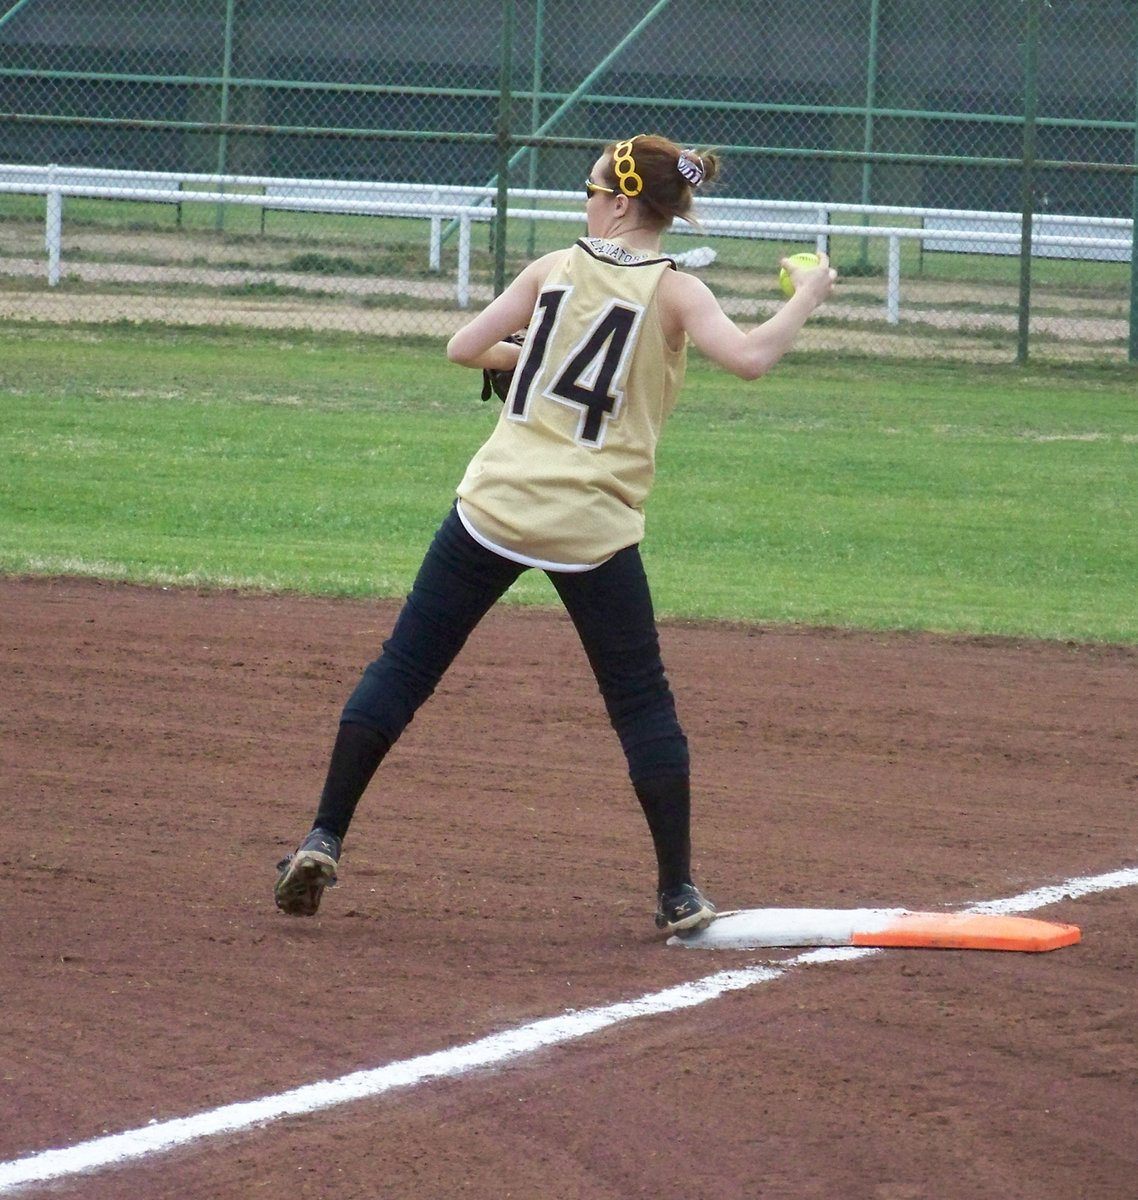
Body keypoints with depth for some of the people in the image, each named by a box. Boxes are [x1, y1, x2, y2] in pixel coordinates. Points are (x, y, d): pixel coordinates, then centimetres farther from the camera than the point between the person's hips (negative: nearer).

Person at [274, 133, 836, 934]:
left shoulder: (554, 269, 5)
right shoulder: (673, 292, -2)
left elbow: (464, 348, 9)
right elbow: (748, 359, -19)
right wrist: (807, 299, -4)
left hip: (496, 507, 1)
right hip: (594, 529, -1)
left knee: (403, 667, 8)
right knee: (643, 704, 10)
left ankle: (323, 842, 2)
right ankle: (678, 893, 10)